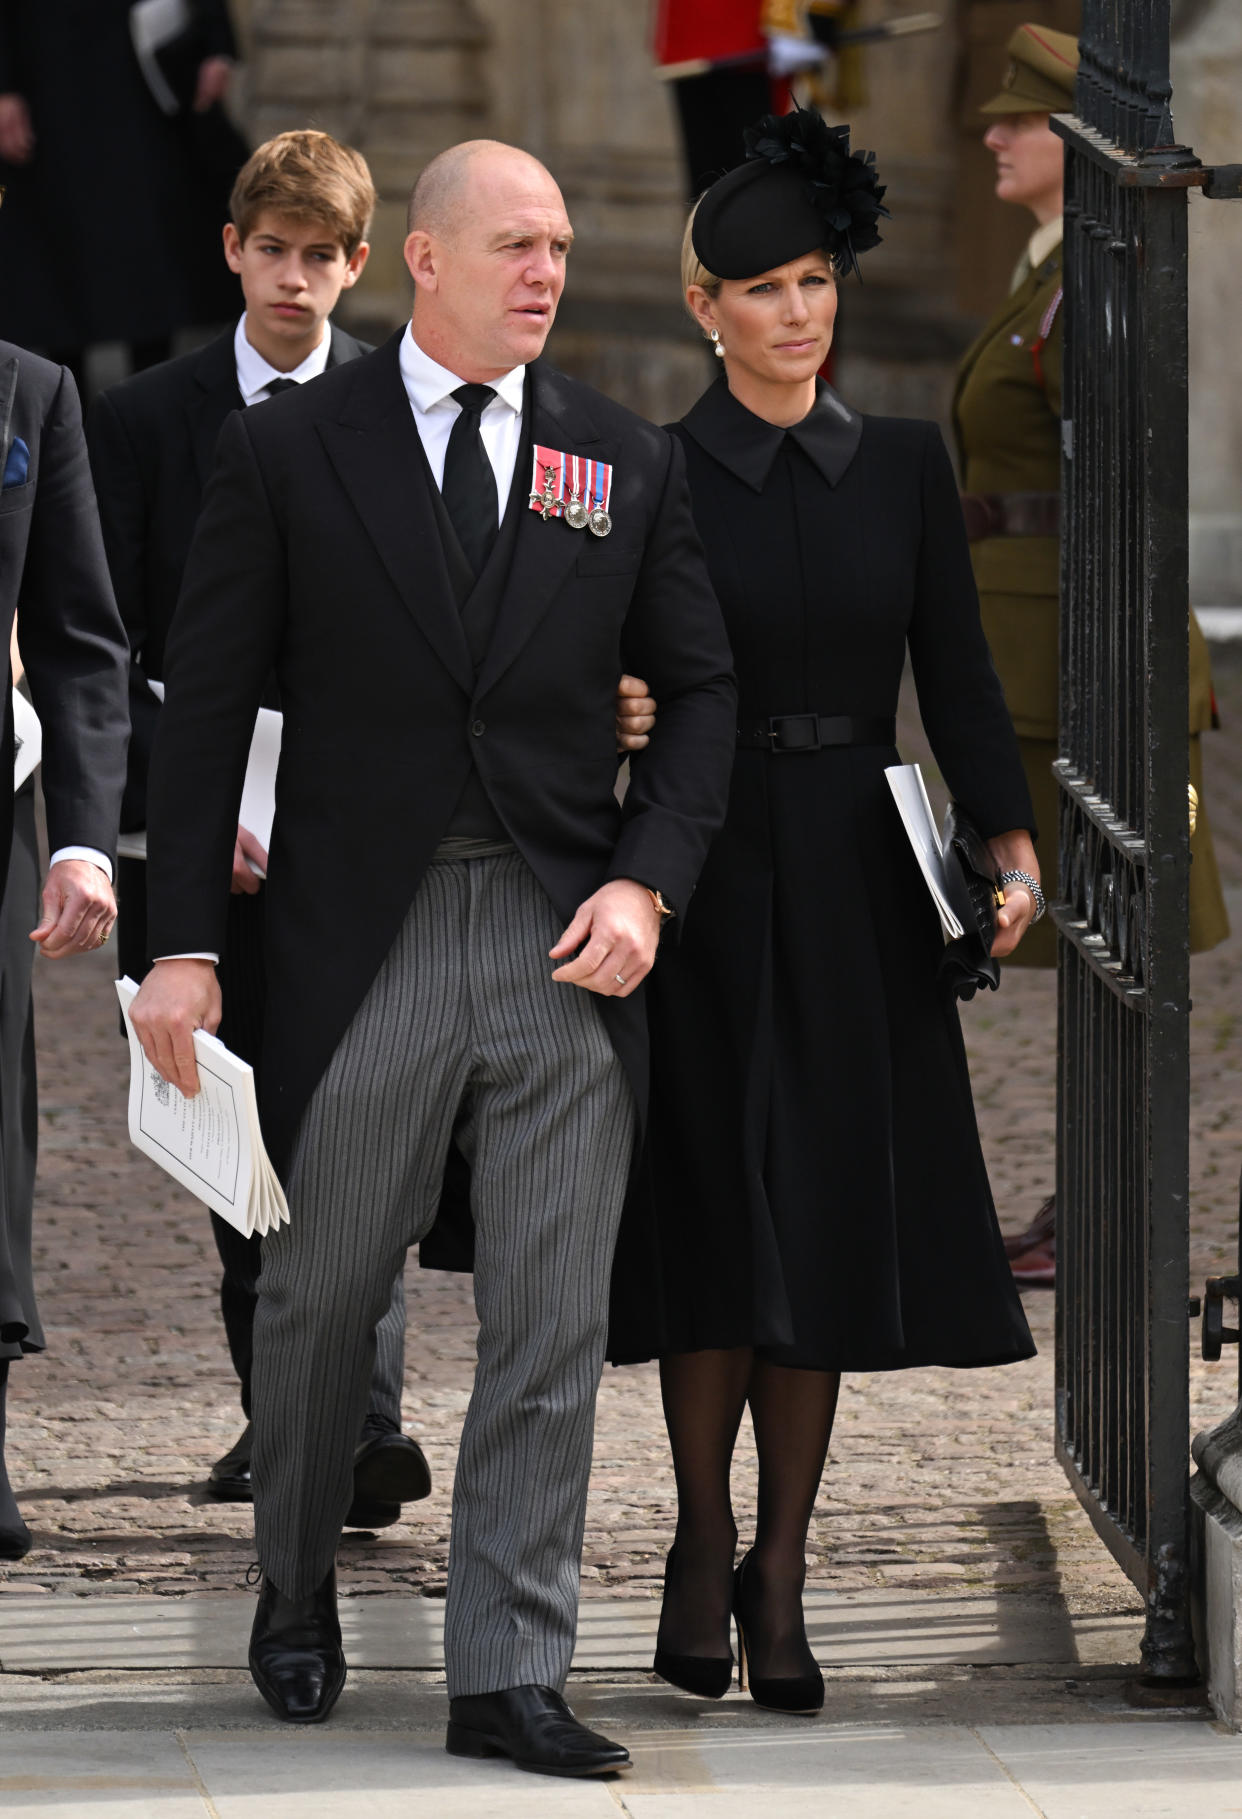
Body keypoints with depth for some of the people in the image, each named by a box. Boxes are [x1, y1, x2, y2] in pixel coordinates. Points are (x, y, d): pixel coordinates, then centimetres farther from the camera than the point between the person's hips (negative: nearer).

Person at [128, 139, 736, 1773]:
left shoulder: (628, 462, 8)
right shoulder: (289, 449, 1)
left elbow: (700, 690, 12)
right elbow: (205, 703, 0)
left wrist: (646, 886, -4)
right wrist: (185, 946, -6)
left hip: (566, 944, 2)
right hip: (363, 939, -2)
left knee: (551, 1331, -1)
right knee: (322, 1295, 10)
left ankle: (511, 1675, 3)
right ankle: (296, 1602, 33)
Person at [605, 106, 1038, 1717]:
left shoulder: (905, 467, 6)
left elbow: (957, 673, 4)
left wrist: (1012, 843, -7)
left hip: (858, 884, 2)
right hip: (708, 877, -2)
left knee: (831, 1224, 2)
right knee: (719, 1219, -1)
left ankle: (780, 1573, 9)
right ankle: (705, 1547, 14)